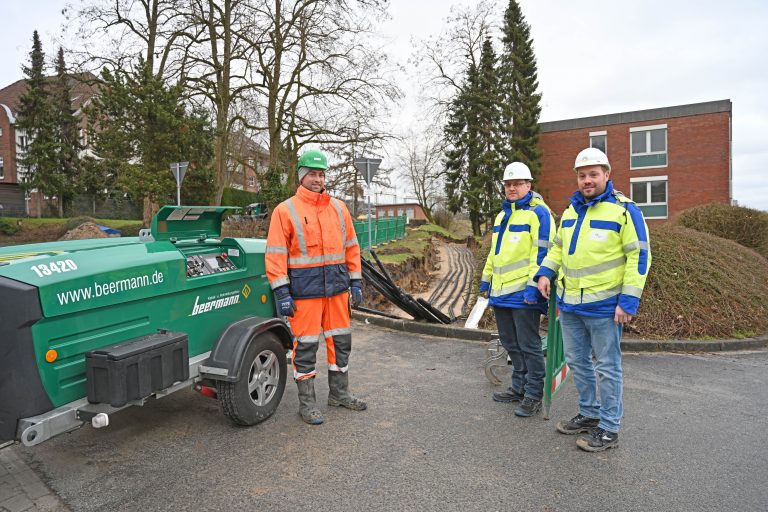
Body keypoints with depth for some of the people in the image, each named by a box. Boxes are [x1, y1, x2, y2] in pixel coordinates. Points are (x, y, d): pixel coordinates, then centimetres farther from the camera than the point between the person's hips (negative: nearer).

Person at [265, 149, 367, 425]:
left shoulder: (338, 208, 10)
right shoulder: (286, 210, -4)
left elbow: (351, 247, 13)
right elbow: (276, 255, -7)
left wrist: (355, 282, 10)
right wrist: (281, 293, -12)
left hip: (337, 287, 5)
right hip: (305, 289, -5)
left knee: (341, 341, 14)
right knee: (305, 346, 3)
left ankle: (339, 393, 31)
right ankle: (307, 402, 18)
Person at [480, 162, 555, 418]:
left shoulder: (538, 212, -8)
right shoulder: (502, 214, 18)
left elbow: (542, 252, -15)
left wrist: (533, 286, -21)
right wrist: (486, 279, 22)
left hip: (523, 293, -8)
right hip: (501, 291, 9)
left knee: (528, 345, 0)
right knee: (511, 344, 17)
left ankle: (534, 396, 12)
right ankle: (519, 387, 31)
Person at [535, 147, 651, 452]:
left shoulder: (624, 210, -8)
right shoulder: (570, 211, 13)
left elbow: (639, 256, -11)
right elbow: (558, 247, 22)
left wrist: (629, 299, -17)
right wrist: (545, 273, 5)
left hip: (604, 305, -7)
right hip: (569, 303, 7)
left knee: (606, 368, 4)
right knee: (577, 361, 17)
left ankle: (609, 429, 17)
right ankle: (589, 414, 34)